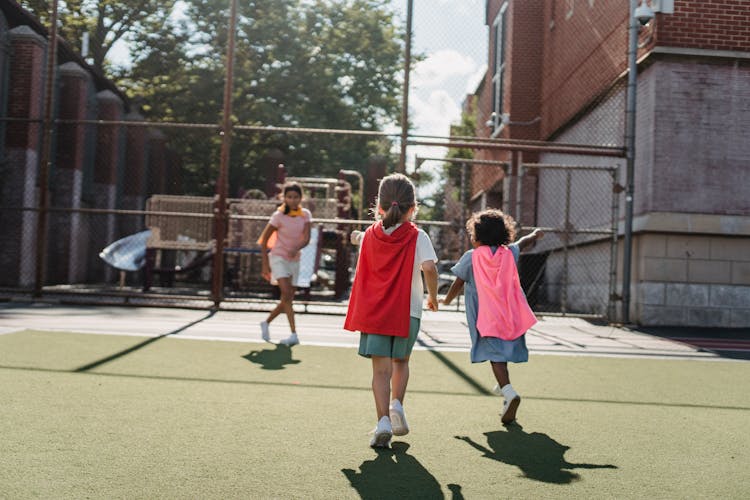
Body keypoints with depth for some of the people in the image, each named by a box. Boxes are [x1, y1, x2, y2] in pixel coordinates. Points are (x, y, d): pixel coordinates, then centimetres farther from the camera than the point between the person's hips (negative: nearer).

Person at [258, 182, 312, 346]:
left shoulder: (305, 214, -1)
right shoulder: (278, 216, -10)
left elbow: (306, 238, -12)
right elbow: (264, 240, -5)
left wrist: (296, 248, -33)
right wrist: (265, 264, -8)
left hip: (294, 260, 5)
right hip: (278, 258, -5)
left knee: (287, 299, 10)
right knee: (287, 293, -22)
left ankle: (266, 323, 34)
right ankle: (294, 334, -23)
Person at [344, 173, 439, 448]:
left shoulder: (370, 235, 4)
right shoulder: (417, 237, -6)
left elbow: (358, 238, 25)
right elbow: (429, 267, -20)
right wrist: (432, 296, -6)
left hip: (372, 312, 1)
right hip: (407, 311, -1)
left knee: (381, 368, -1)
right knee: (401, 362, 23)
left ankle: (383, 420, -14)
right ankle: (397, 404, 7)